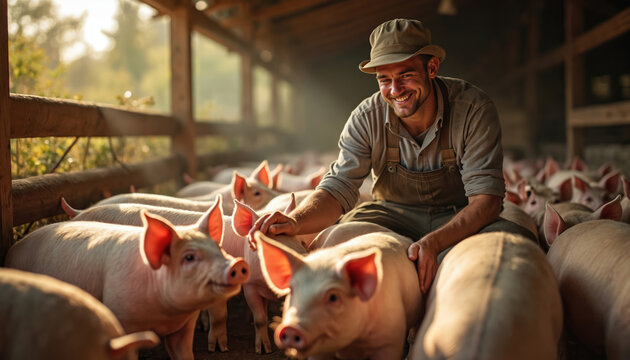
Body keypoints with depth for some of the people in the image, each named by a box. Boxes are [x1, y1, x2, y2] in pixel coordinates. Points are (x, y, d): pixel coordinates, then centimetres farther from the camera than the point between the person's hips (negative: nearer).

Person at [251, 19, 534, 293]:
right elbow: (338, 187, -16)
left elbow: (486, 198, -23)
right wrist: (296, 221, -40)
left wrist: (434, 242, -42)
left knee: (514, 238, -33)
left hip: (459, 219, -1)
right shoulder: (367, 119, -10)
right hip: (394, 215, 2)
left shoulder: (474, 109, -18)